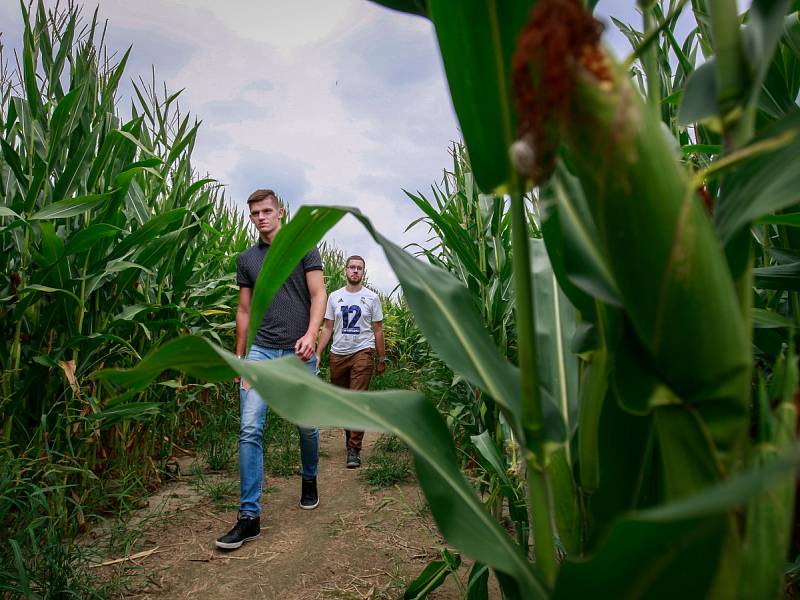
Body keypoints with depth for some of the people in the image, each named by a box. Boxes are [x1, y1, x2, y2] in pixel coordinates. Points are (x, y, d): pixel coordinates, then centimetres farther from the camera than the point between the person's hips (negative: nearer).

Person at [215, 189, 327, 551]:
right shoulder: (246, 259, 13)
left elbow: (318, 294, -3)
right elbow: (244, 310, 16)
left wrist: (311, 334, -19)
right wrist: (239, 357, 14)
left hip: (298, 351, -2)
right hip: (260, 350, 2)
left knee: (307, 426, 9)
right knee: (250, 430, -8)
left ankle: (309, 481, 37)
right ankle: (249, 517, -3)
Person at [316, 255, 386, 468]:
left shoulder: (371, 297, 3)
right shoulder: (334, 297, 8)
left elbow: (378, 330, 5)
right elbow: (327, 328, 8)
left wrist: (382, 359, 5)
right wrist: (317, 354, -1)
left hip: (362, 353, -3)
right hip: (338, 354, 3)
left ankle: (354, 449, -7)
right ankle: (350, 435, 34)